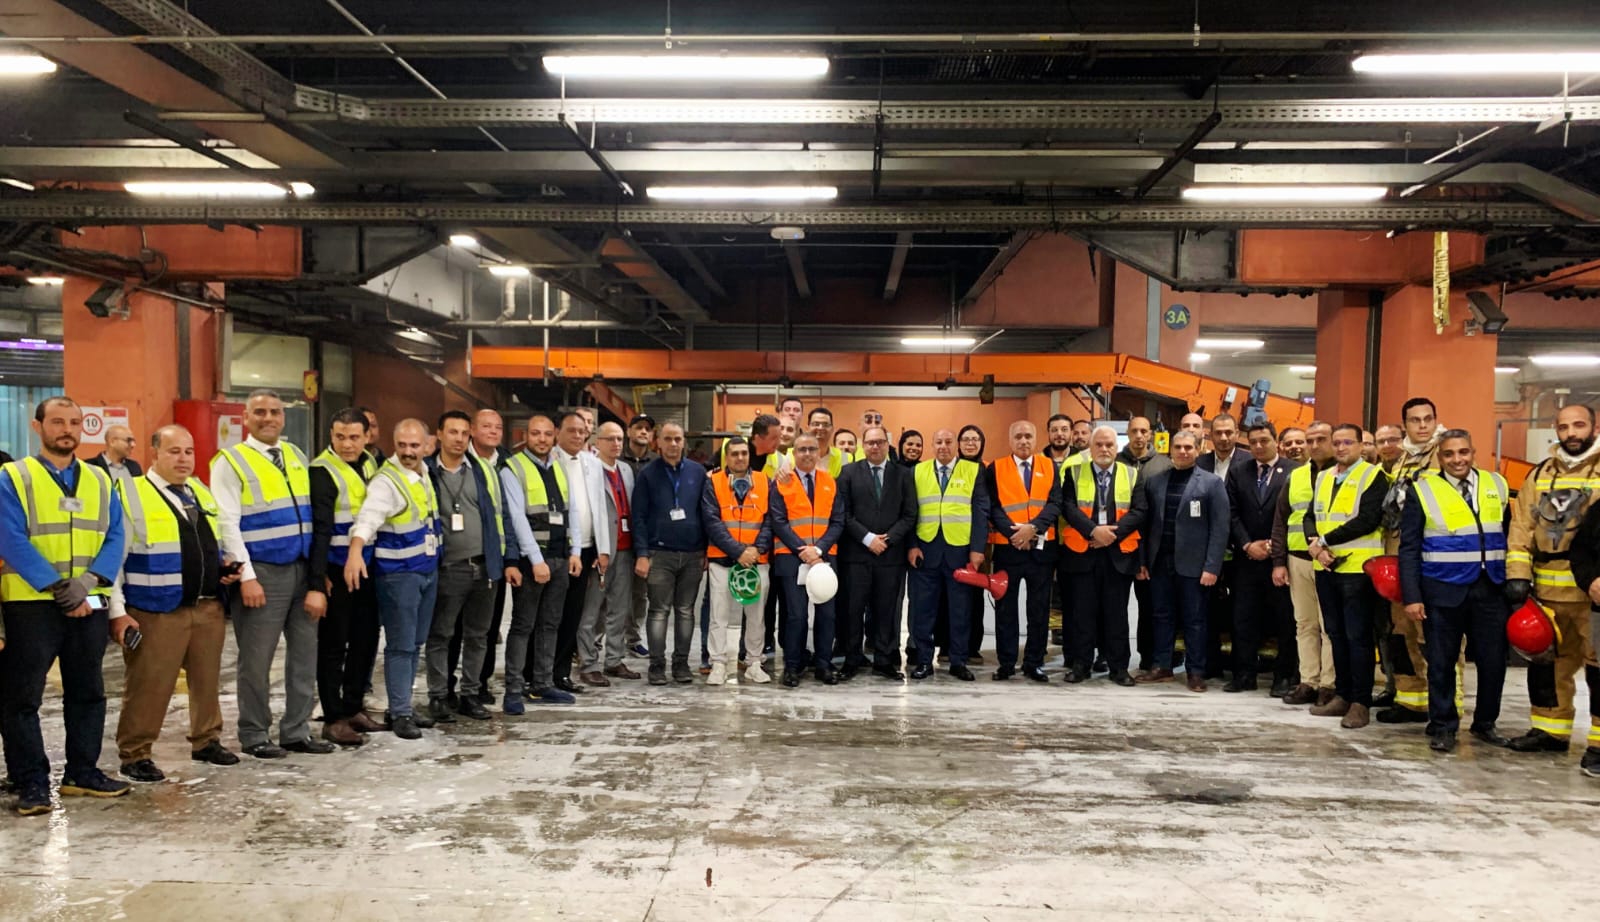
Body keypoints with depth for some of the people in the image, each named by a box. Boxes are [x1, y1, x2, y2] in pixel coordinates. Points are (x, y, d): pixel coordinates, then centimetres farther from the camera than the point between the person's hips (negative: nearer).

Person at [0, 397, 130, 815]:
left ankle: (82, 772, 23)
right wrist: (58, 587, -18)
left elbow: (115, 536, 3)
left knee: (88, 691, 12)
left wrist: (87, 581, -14)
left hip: (90, 604, 5)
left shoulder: (99, 480, 10)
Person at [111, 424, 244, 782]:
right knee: (148, 686, -1)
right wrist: (118, 611, -12)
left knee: (207, 680, 15)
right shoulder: (130, 494, -6)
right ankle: (134, 754, 12)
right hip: (156, 612, -6)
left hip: (208, 607, 6)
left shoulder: (202, 494, 14)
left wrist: (227, 571, 5)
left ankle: (207, 741, 30)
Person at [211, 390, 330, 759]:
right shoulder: (231, 462, -5)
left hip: (303, 569, 6)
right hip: (262, 572, -6)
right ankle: (254, 735, 15)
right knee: (256, 659, 2)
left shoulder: (296, 456, 13)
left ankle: (296, 731, 20)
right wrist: (246, 576, -17)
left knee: (305, 652, 10)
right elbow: (227, 524, -11)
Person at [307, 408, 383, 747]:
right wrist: (316, 584, -26)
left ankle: (354, 708, 28)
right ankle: (333, 719, 12)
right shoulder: (324, 471, -16)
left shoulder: (369, 463, 7)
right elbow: (319, 530, -22)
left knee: (366, 641, 15)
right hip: (336, 572, -7)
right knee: (333, 645, 2)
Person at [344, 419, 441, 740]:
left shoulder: (424, 471, 6)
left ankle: (403, 706, 24)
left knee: (415, 643, 14)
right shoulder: (386, 481, -18)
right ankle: (400, 713, 8)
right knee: (400, 645, -1)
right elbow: (368, 516, -35)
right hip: (398, 572, -8)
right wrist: (355, 551, -50)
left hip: (428, 569, 8)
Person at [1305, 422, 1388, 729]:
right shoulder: (1323, 478, 16)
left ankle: (1360, 702, 2)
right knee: (1336, 634, 12)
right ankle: (1342, 695, 21)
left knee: (1358, 636, -3)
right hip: (1326, 567, 7)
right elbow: (1311, 517, 13)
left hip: (1357, 567, -6)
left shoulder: (1372, 476, -5)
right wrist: (1315, 545, -7)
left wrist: (1325, 540, -14)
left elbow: (1368, 520, -16)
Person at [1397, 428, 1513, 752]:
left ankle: (1485, 723, 23)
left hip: (1491, 589, 3)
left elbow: (1509, 537, 13)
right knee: (1441, 662, 4)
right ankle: (1442, 727, 16)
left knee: (1493, 661, 5)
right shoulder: (1423, 490, -2)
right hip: (1443, 591, -3)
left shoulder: (1497, 486, 9)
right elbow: (1409, 549, -3)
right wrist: (1412, 597, -10)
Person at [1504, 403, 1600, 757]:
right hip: (1547, 591, 5)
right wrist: (1518, 574, -1)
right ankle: (1550, 729, 25)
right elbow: (1522, 528, 9)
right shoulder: (1540, 475, 13)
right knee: (1547, 662, 13)